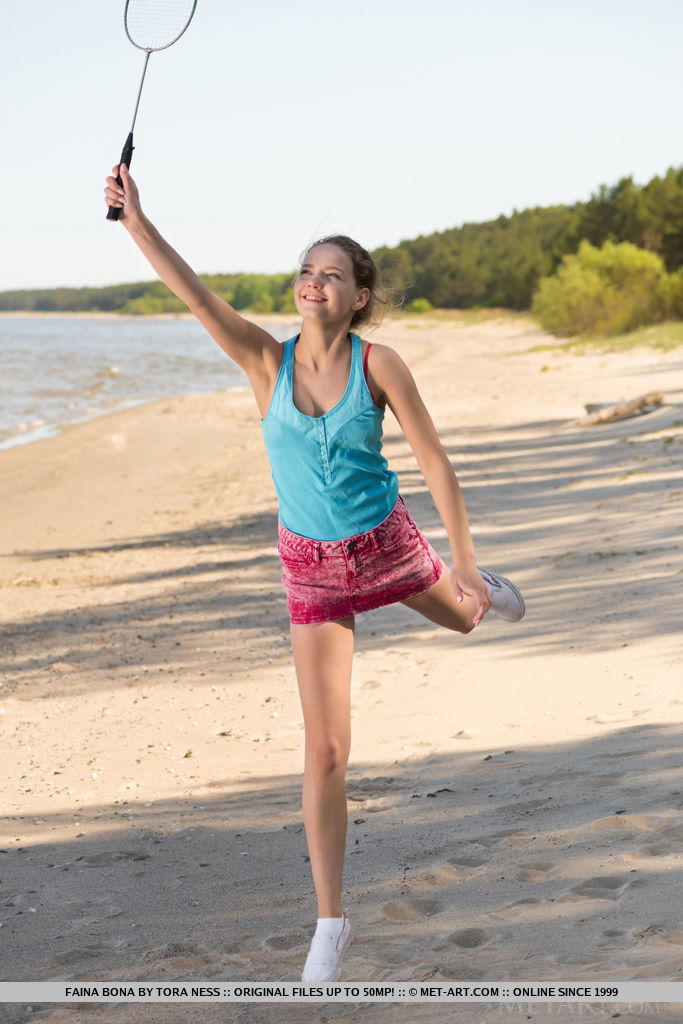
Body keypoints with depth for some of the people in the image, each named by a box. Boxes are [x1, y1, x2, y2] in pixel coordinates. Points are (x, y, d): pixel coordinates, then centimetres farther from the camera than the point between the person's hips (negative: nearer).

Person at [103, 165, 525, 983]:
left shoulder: (378, 364, -15)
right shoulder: (267, 360, -12)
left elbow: (435, 461, -10)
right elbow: (195, 296, -23)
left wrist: (464, 562, -8)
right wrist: (135, 220, -36)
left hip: (386, 545, 0)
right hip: (312, 569, 0)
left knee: (462, 617, 32)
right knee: (325, 751, -1)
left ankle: (481, 585, 73)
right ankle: (330, 922, 11)